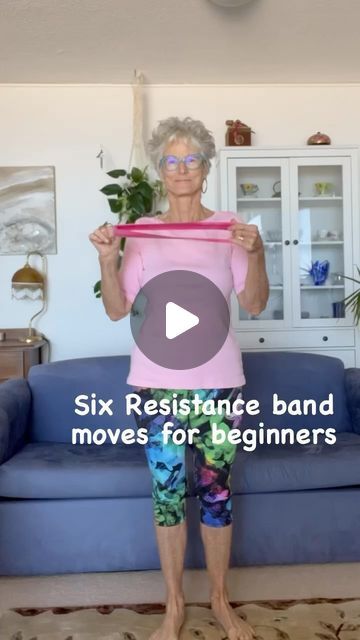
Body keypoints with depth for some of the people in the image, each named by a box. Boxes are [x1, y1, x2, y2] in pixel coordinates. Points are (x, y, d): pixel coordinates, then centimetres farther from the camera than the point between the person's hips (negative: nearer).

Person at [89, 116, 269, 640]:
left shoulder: (230, 226, 4)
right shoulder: (143, 232, 5)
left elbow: (254, 304, -2)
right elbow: (118, 308, 2)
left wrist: (255, 253, -18)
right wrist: (107, 259, -13)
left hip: (218, 378, 0)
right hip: (158, 379, 1)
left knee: (217, 489, 8)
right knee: (167, 491, 8)